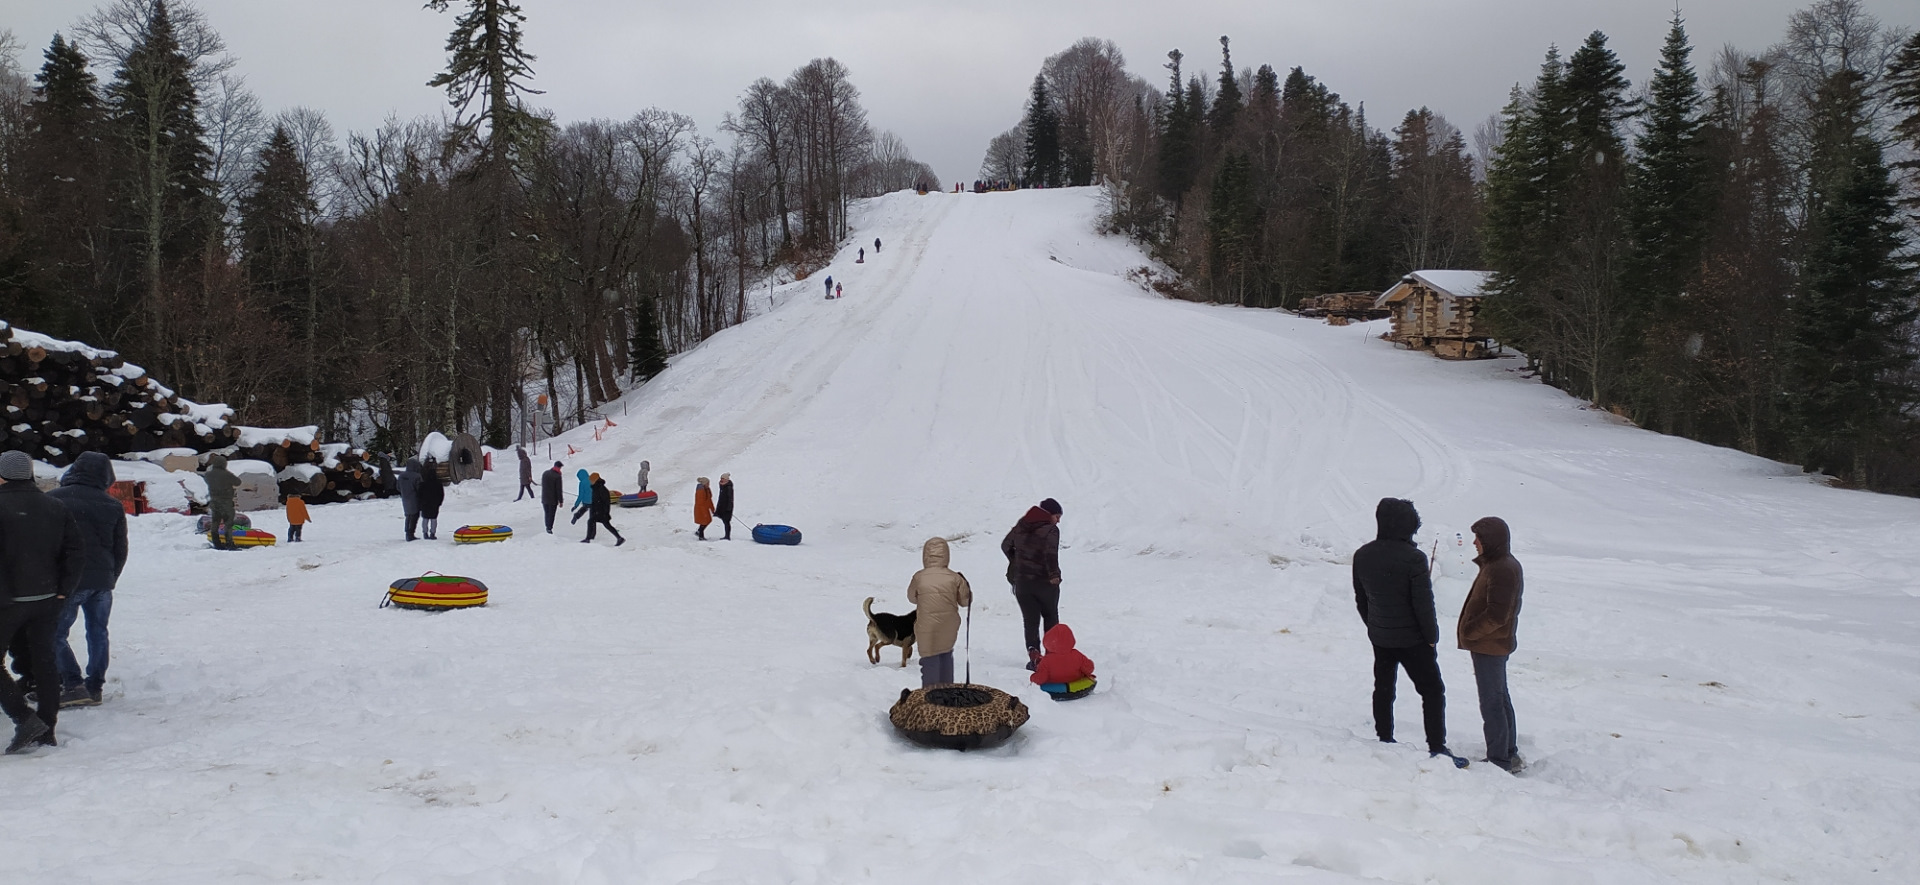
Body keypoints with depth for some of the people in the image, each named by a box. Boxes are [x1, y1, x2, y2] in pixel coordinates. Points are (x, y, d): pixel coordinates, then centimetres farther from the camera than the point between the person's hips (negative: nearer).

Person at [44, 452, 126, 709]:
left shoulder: (52, 500, -4)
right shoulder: (112, 505, 6)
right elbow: (121, 550, 11)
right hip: (102, 581, 4)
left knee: (55, 634, 4)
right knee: (98, 632, 13)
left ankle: (73, 685, -5)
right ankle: (95, 687, 15)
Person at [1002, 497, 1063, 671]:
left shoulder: (1020, 526, 8)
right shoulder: (1050, 529, -11)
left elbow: (1005, 545, 20)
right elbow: (1051, 553, -26)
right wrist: (1054, 574, -20)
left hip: (1021, 581, 4)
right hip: (1045, 582, -3)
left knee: (1030, 620, 6)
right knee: (1051, 617, 17)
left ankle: (1033, 650, -15)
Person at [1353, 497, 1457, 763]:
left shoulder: (1362, 555, -2)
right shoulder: (1413, 558, -22)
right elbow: (1423, 603, -18)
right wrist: (1432, 636, -5)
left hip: (1379, 637, 6)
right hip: (1411, 639, -6)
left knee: (1383, 688, 18)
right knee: (1432, 690, 6)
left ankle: (1384, 740, 25)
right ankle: (1437, 747, 5)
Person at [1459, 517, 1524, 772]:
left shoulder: (1502, 570, -23)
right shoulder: (1501, 564, 10)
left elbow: (1496, 615, -28)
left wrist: (1469, 631, -17)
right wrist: (1471, 630, 11)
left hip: (1489, 646, -11)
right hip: (1496, 644, 11)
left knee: (1491, 703, -2)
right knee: (1500, 699, 19)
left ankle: (1498, 761, 7)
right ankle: (1509, 754, 31)